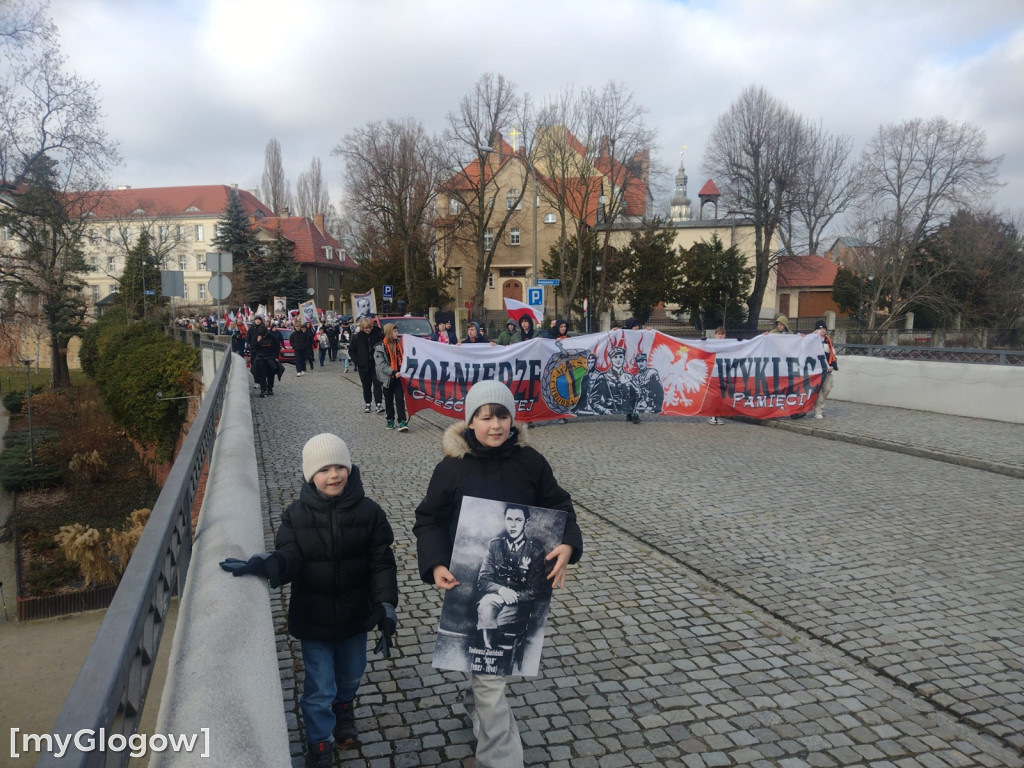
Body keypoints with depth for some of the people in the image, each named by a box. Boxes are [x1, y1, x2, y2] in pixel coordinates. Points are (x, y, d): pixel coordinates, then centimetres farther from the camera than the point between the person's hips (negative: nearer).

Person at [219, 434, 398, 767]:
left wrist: (386, 607, -17)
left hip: (355, 615, 2)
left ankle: (344, 706, 59)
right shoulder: (296, 515, -13)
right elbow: (288, 559, -20)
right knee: (319, 688, 10)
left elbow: (382, 564, -10)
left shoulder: (368, 512, -12)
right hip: (313, 619, -1)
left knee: (351, 675, 25)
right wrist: (264, 565, -42)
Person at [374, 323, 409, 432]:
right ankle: (390, 420, 25)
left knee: (400, 399, -5)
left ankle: (402, 421, -7)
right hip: (387, 378, -2)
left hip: (399, 377, 2)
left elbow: (403, 358, 14)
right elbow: (381, 364, -17)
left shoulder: (399, 343, 5)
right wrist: (394, 372, -26)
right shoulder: (380, 347, -9)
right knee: (389, 400, 11)